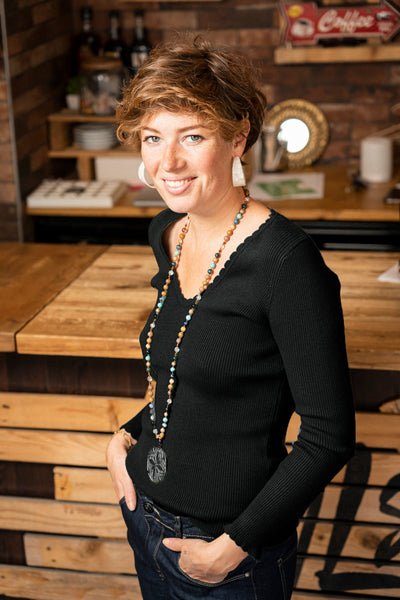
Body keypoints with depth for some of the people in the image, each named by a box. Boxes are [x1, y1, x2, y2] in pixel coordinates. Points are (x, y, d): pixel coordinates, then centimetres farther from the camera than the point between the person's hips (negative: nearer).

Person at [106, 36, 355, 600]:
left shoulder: (286, 261, -23)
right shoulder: (167, 234, 0)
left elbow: (329, 436, -19)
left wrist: (234, 546, -17)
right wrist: (127, 436, 1)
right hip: (146, 521, 7)